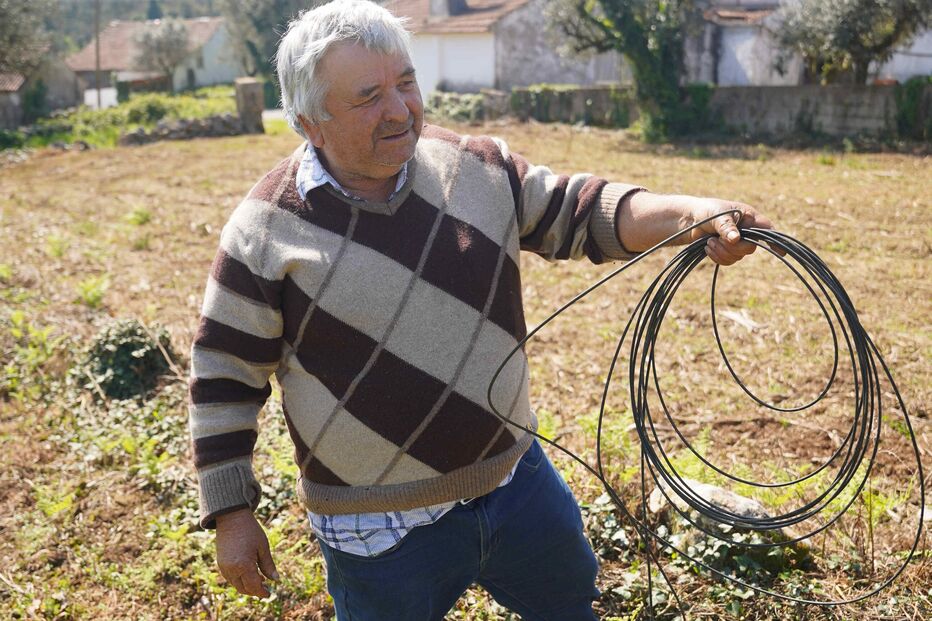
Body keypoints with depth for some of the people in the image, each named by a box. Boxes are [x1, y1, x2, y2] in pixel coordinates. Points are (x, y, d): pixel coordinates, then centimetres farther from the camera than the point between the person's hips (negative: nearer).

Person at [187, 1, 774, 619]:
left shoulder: (476, 166, -5)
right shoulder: (267, 230, -14)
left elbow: (577, 211, 2)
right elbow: (225, 379, -7)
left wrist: (691, 213, -15)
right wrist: (232, 516, -5)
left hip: (519, 479, 5)